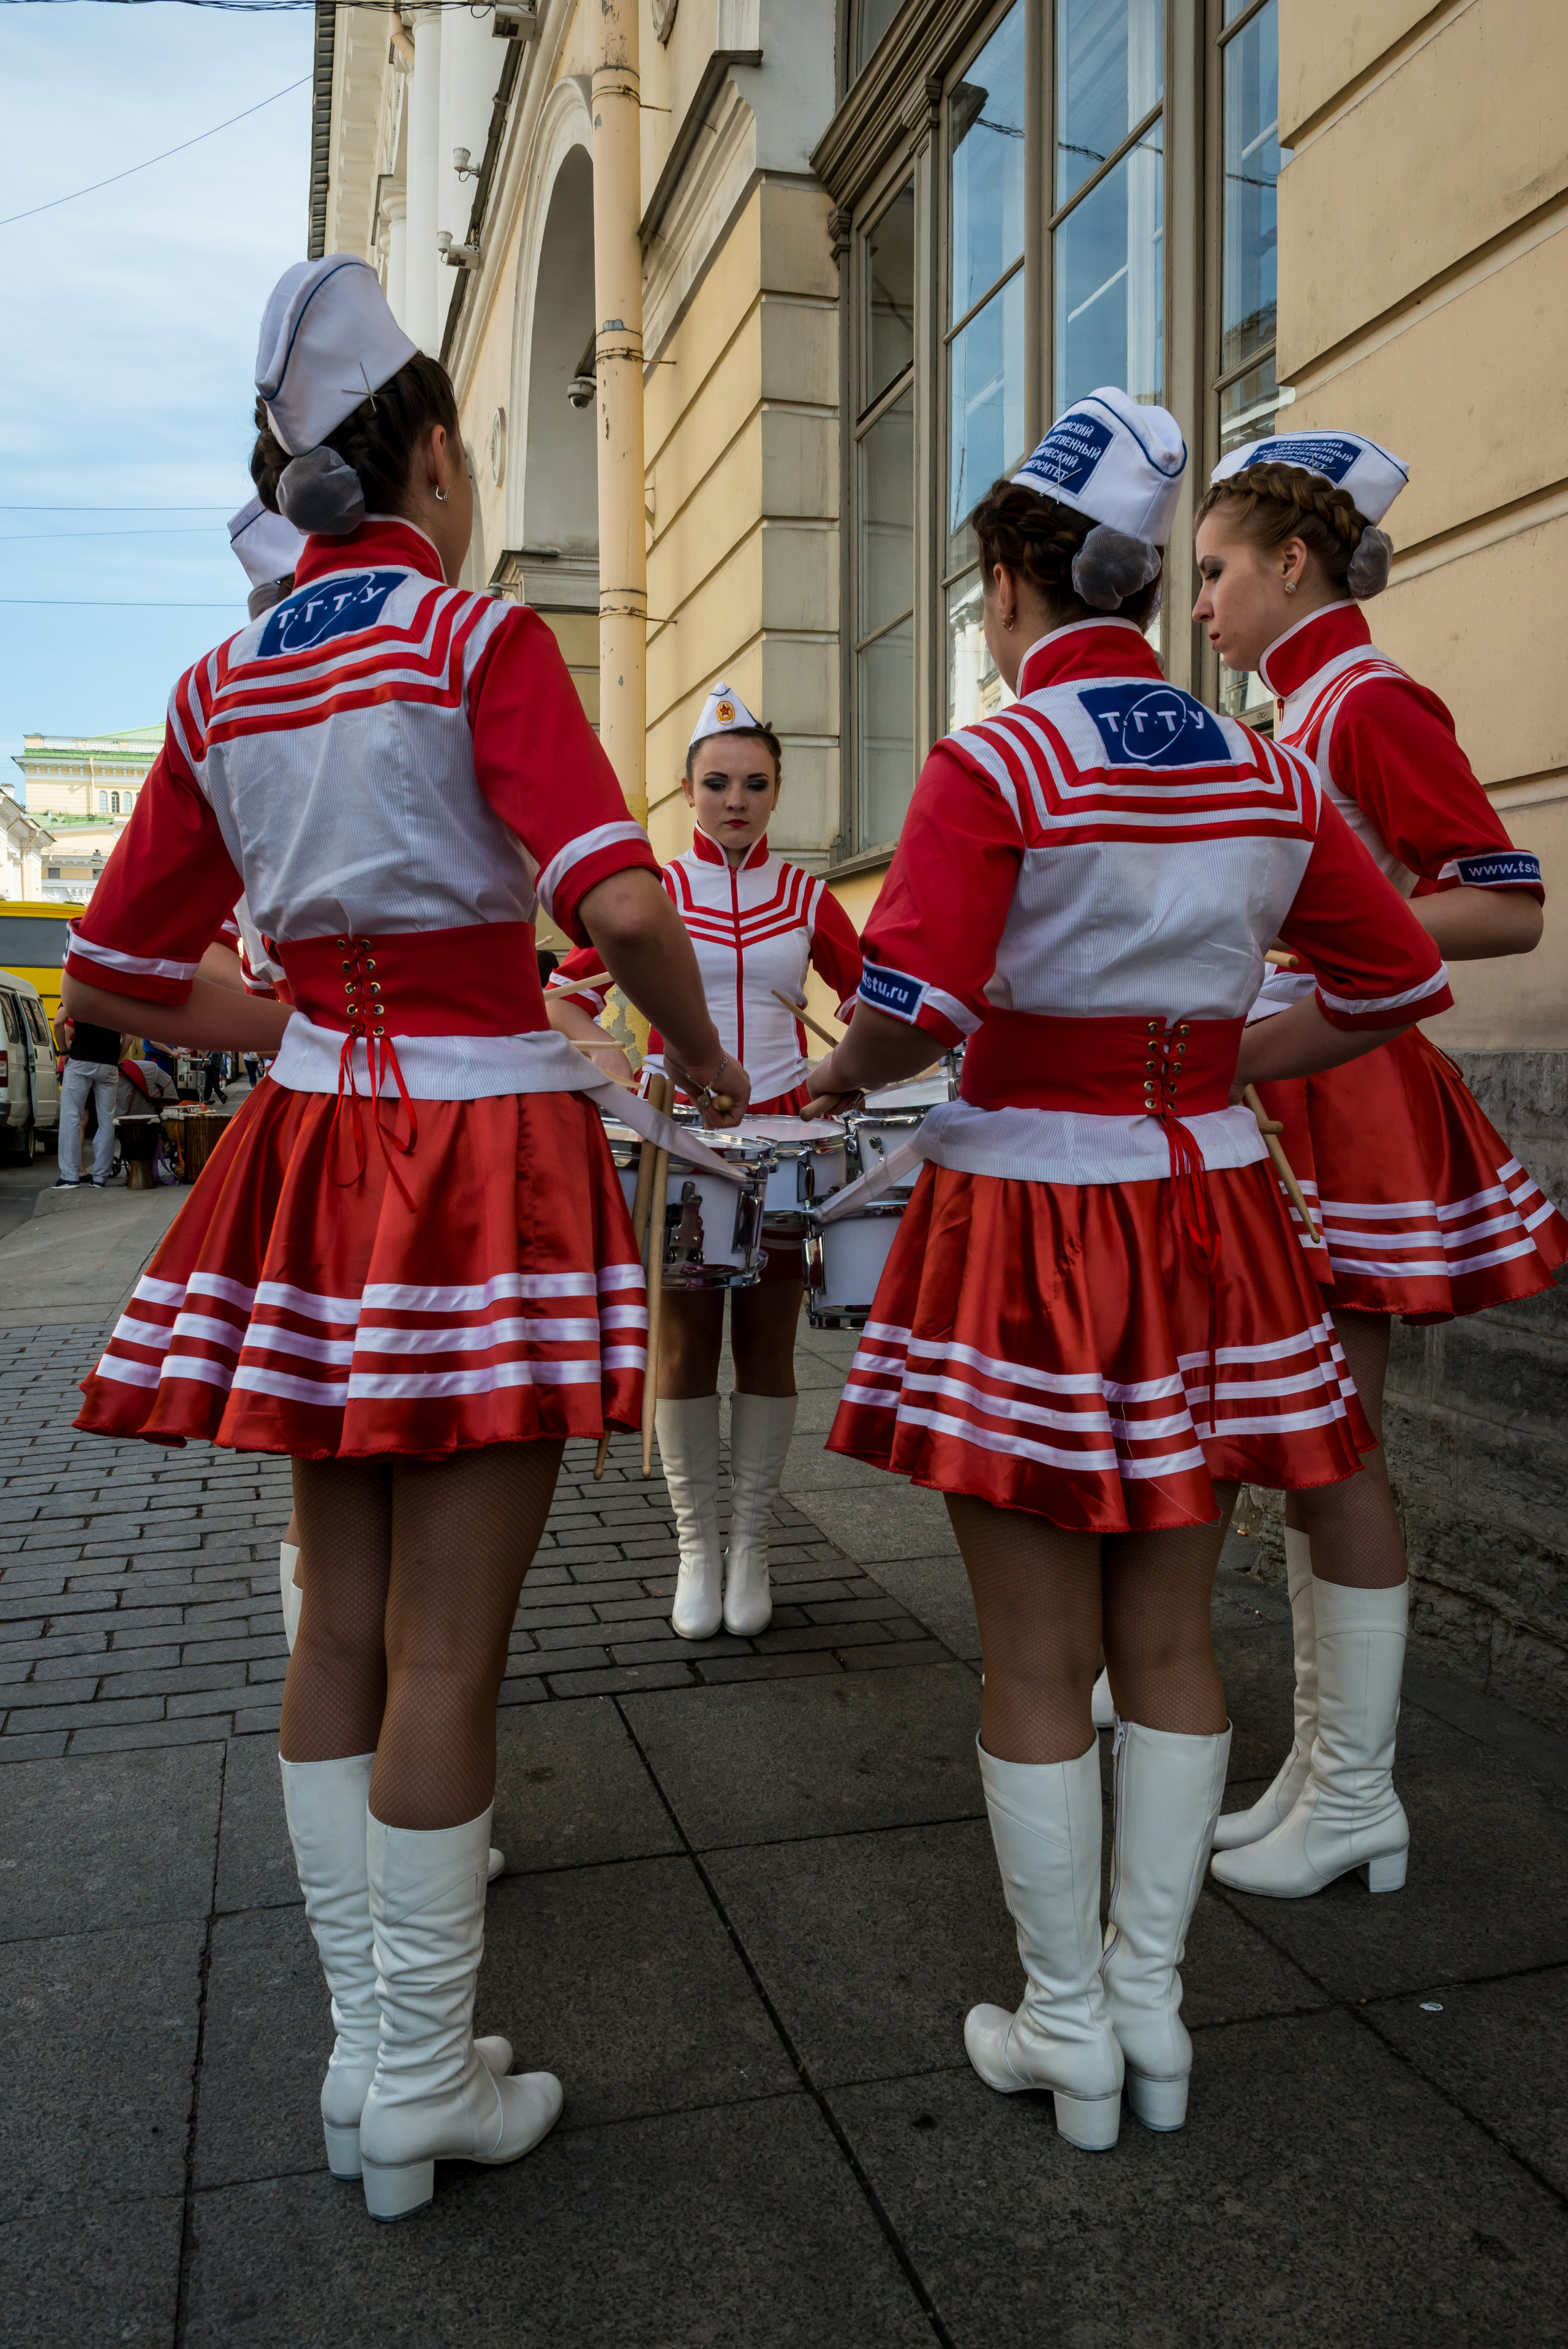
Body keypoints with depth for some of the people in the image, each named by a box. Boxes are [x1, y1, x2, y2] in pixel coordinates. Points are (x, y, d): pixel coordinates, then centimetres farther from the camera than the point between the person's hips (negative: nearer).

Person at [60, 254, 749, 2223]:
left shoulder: (224, 686, 10)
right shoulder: (480, 640, -7)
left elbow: (116, 969, 14)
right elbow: (622, 905, -21)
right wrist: (704, 1062, -4)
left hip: (318, 1153, 7)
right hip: (481, 1148, -6)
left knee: (341, 1628, 14)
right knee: (446, 1651, 2)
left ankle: (367, 2053, 29)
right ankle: (426, 2093, 18)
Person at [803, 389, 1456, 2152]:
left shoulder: (992, 768, -12)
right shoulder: (1268, 773, 5)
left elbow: (909, 1014, -23)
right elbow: (1392, 984, 13)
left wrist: (834, 1078, -2)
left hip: (1028, 1223, -5)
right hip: (1205, 1213, 6)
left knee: (1036, 1660, 9)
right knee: (1169, 1638, 17)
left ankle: (1069, 2030, 25)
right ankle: (1151, 2004, 31)